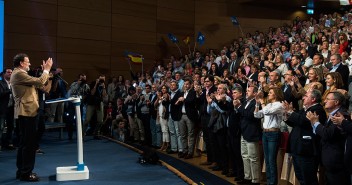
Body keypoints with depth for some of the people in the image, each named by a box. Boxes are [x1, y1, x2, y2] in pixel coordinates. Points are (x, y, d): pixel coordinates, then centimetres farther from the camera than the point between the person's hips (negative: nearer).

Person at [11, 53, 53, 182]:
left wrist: (44, 71, 17)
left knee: (24, 142, 15)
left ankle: (21, 171, 22)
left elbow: (35, 83, 19)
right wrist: (47, 69, -6)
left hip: (24, 112, 11)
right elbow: (40, 82, -19)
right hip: (26, 112, -11)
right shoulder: (19, 74, -13)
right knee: (29, 143, -7)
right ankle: (26, 172, -1)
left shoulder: (19, 74, 20)